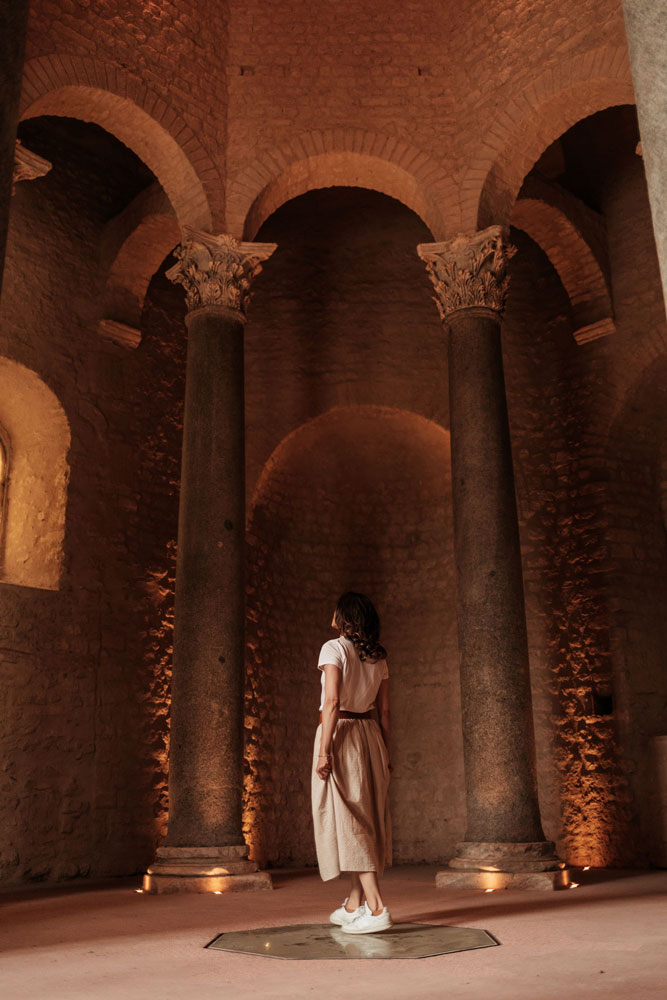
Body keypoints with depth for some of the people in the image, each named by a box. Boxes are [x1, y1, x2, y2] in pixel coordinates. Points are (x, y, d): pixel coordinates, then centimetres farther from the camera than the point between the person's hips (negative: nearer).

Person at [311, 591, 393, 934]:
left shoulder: (334, 648, -9)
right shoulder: (378, 657, 10)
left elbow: (332, 702, -18)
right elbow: (384, 710, 10)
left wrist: (324, 750, -18)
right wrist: (385, 752, 16)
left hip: (340, 732, -7)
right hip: (370, 734, 7)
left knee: (346, 819, -6)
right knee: (367, 817, 12)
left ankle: (377, 909, -13)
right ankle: (354, 905, 21)